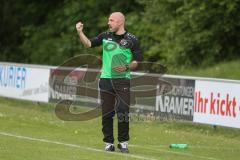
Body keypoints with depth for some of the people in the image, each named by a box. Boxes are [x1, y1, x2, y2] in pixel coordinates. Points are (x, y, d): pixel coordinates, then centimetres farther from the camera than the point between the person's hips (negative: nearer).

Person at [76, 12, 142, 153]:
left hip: (123, 80, -3)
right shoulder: (105, 36, 10)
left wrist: (126, 67, -16)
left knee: (123, 112, -10)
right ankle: (109, 143, 12)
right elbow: (89, 44, 15)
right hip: (106, 79, 4)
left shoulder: (132, 40, -1)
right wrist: (80, 32, 2)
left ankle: (123, 142, 1)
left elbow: (137, 61, 0)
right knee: (106, 113, 3)